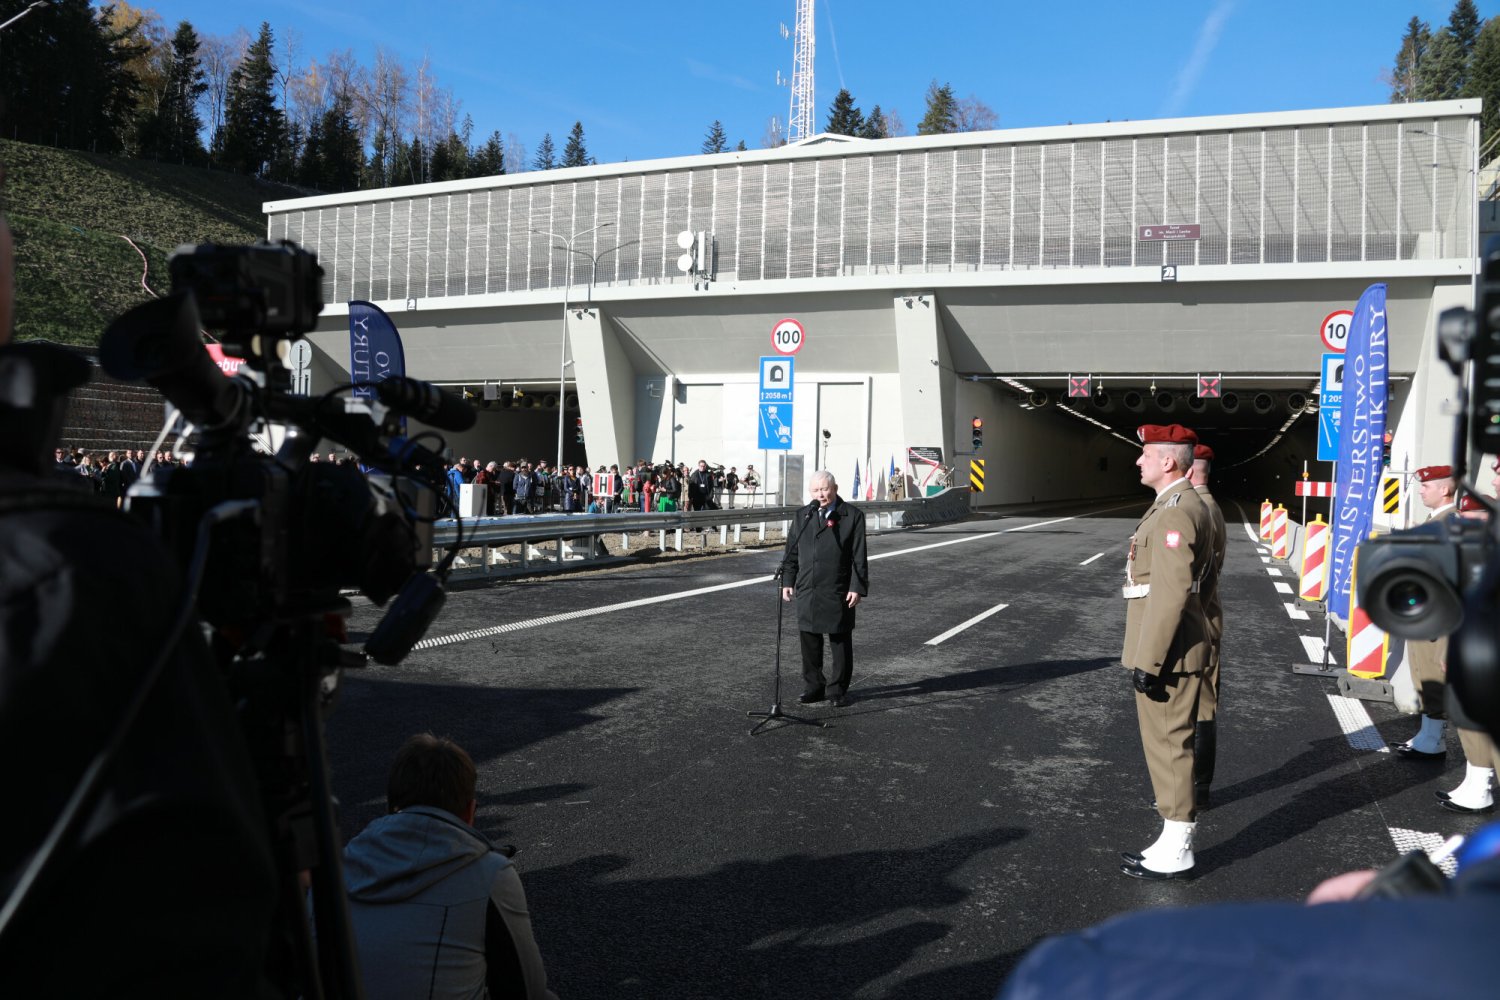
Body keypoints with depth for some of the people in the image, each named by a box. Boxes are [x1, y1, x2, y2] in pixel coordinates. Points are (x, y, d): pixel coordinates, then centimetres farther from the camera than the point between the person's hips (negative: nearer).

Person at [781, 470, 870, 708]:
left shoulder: (852, 516, -2)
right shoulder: (804, 515, 11)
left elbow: (859, 556, -4)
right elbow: (791, 551, 13)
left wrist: (858, 588, -10)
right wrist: (787, 581, 7)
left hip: (838, 592, -4)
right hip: (807, 590, 4)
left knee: (840, 642, 4)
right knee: (809, 640, 9)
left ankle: (838, 690, 16)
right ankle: (813, 687, 22)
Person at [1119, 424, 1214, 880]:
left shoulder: (1175, 512, -18)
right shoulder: (1187, 505, 15)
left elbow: (1171, 593, -24)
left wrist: (1147, 660, -22)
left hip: (1168, 653, -11)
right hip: (1177, 650, 11)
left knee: (1168, 745, -2)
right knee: (1168, 744, 16)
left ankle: (1176, 852, 8)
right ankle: (1173, 840, 25)